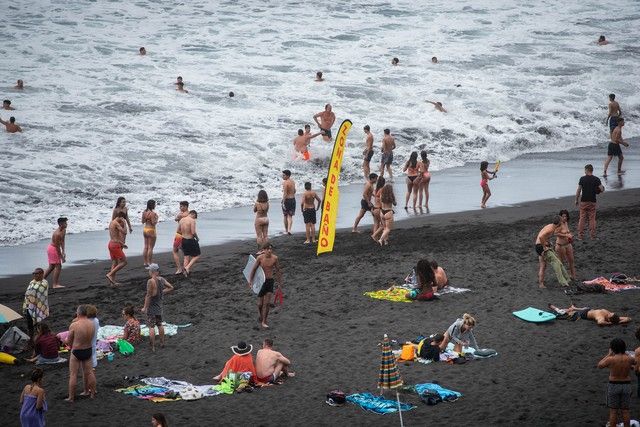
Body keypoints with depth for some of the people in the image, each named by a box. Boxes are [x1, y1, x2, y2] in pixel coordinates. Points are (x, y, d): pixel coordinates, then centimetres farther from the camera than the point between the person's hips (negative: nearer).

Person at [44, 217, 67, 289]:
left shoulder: (64, 230, 1)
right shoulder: (57, 234, -29)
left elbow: (62, 241, 11)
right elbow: (57, 247, -25)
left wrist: (63, 251, 4)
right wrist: (62, 257, -20)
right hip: (53, 249, -10)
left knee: (51, 266, 18)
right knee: (58, 266, -7)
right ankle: (55, 284, -3)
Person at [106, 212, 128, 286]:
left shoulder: (111, 222, 15)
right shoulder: (116, 223, -16)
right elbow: (124, 232, -20)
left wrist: (122, 244, 27)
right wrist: (124, 223, -9)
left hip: (111, 244, 10)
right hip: (115, 245, -10)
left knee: (114, 263, 14)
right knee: (124, 262, -3)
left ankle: (112, 282, 11)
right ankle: (110, 274, -10)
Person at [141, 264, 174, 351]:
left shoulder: (151, 281, -22)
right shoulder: (162, 279, 0)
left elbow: (149, 295, -21)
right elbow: (171, 288, 9)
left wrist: (145, 307, -14)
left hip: (151, 306, -8)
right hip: (159, 305, 8)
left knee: (151, 326, -2)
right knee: (159, 324, 21)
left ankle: (153, 346, -2)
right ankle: (162, 343, 30)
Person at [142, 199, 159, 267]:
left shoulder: (144, 212, 5)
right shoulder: (152, 213, -19)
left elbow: (143, 221, 11)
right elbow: (153, 223, -20)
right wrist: (156, 220, -2)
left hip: (145, 229, 8)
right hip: (151, 230, -8)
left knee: (146, 247, 13)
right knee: (150, 248, -2)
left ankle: (145, 263, 17)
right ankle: (150, 263, -1)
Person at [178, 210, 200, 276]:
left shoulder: (181, 220, 6)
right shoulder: (192, 220, -16)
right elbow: (193, 232, -22)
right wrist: (197, 238, -3)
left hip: (183, 240, 7)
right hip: (190, 240, -7)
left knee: (186, 257, 15)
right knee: (197, 256, 7)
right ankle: (187, 268, -8)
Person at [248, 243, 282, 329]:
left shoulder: (274, 258, -7)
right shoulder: (260, 258, -13)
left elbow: (278, 270, 6)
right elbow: (254, 269, -4)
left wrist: (280, 282, 12)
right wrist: (250, 280, -11)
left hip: (270, 281, 1)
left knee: (267, 303, -5)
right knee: (260, 303, 8)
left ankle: (263, 322, 4)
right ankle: (261, 316, 37)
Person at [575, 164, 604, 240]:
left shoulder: (582, 179, -5)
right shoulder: (596, 179, -4)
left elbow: (578, 191, -5)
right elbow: (602, 189, -7)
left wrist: (576, 200, 5)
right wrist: (597, 190, 14)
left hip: (583, 201, -1)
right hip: (592, 202, 1)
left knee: (582, 219, 6)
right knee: (592, 219, 8)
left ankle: (580, 236, 6)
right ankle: (592, 236, 9)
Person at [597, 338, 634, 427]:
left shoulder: (610, 359, -18)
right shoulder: (629, 359, -9)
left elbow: (599, 365, 1)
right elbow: (635, 362, 16)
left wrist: (609, 354, 5)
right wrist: (625, 353, 16)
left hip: (613, 386, -2)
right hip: (626, 386, 2)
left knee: (613, 411, 6)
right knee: (625, 411, 11)